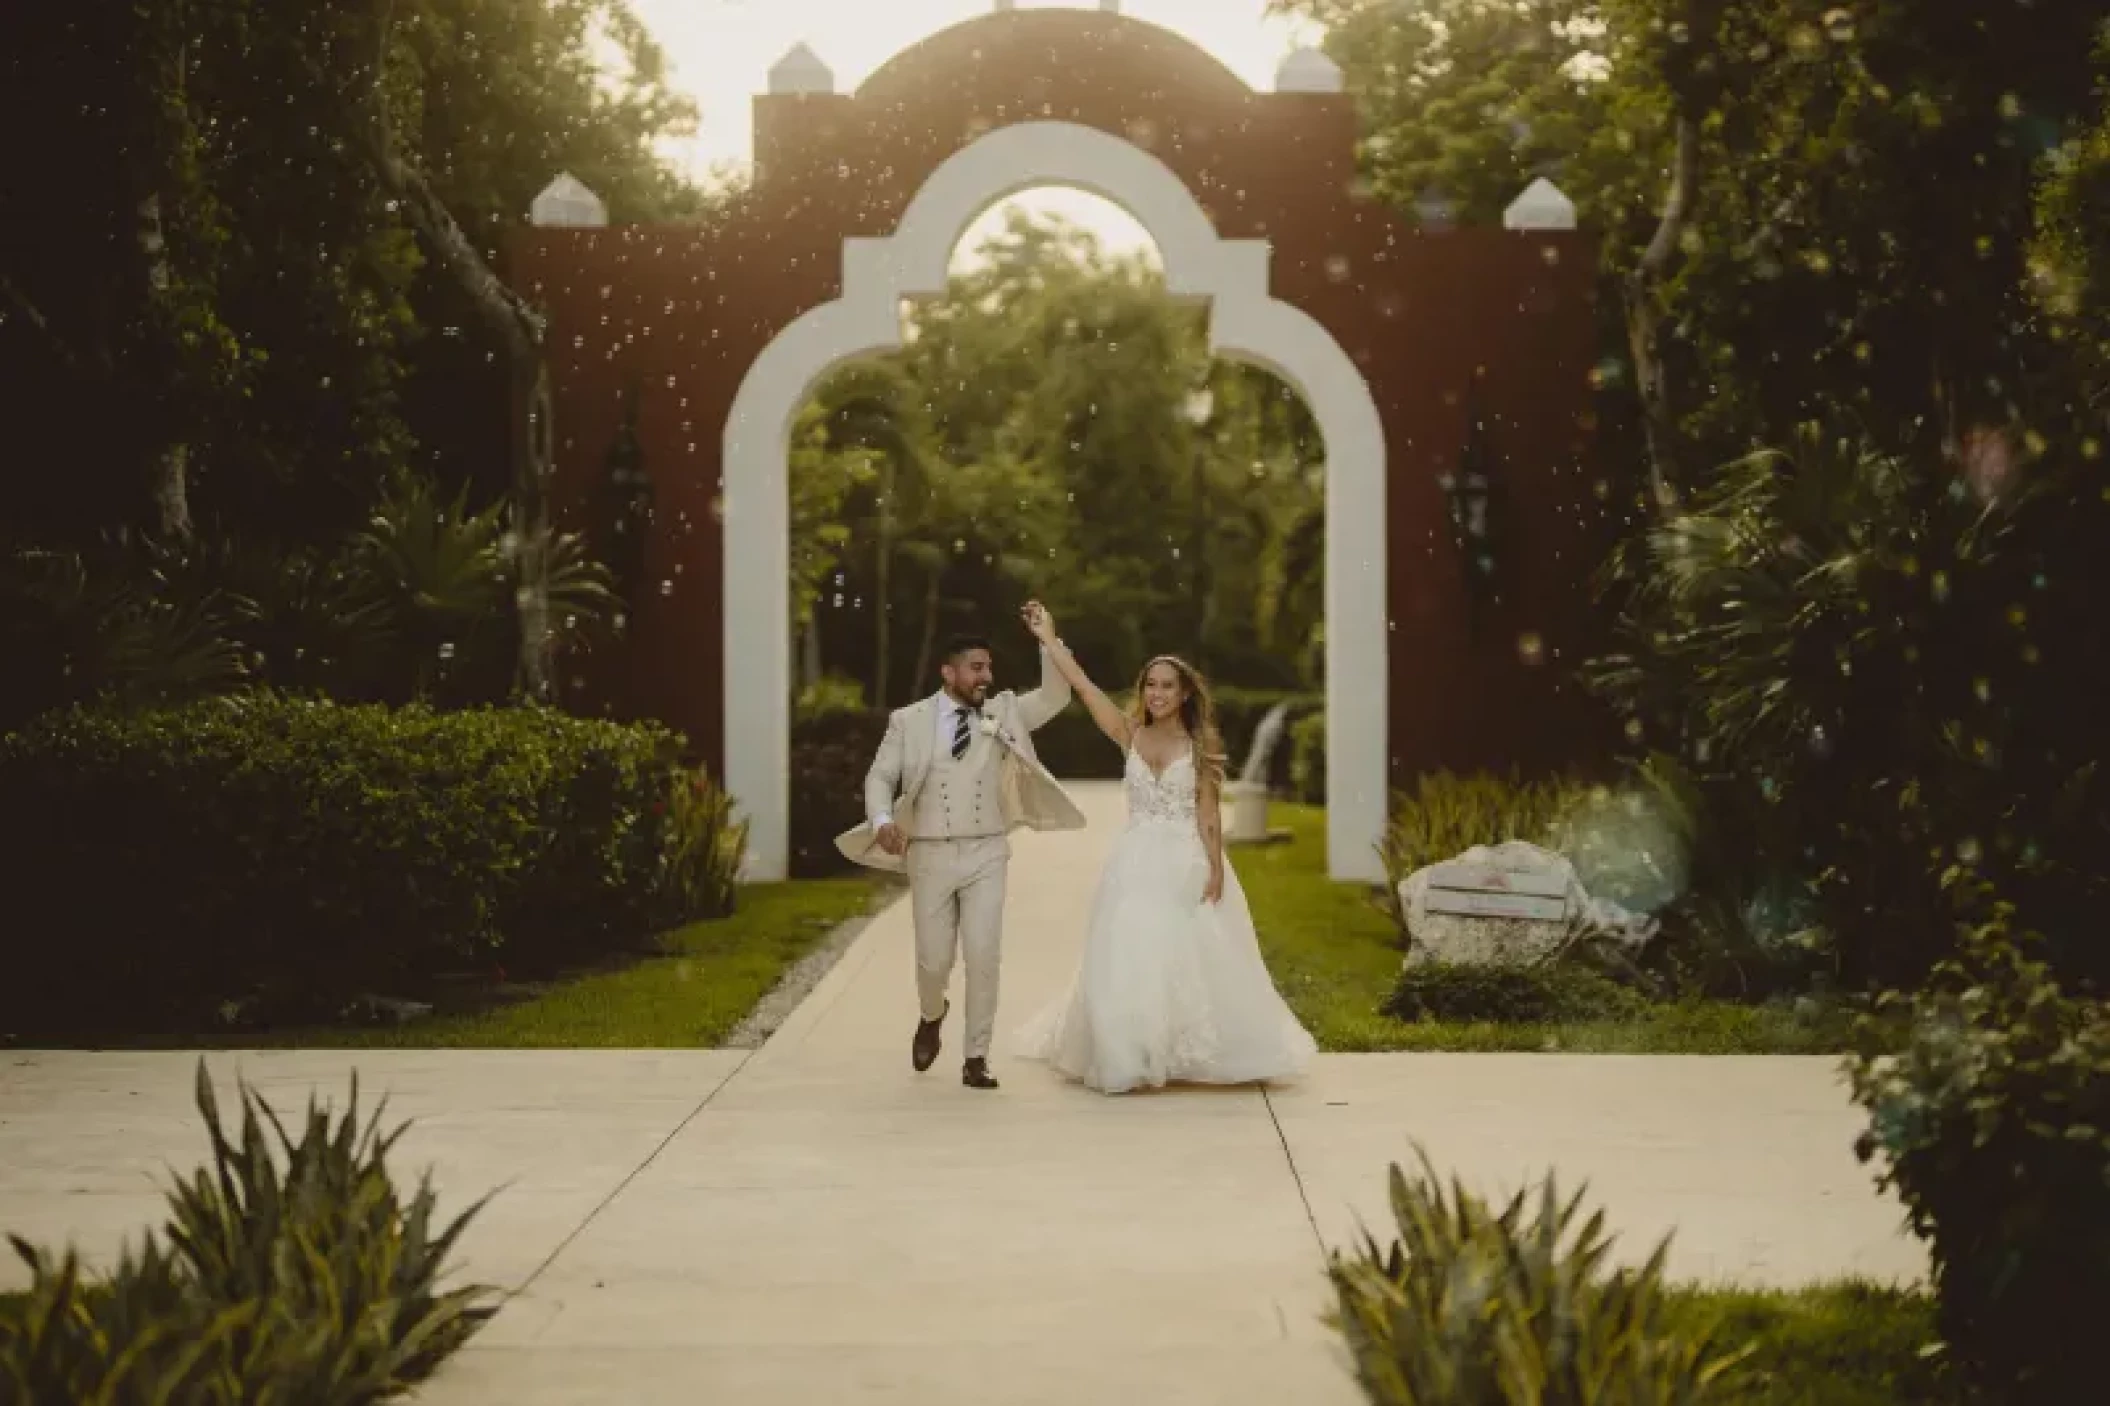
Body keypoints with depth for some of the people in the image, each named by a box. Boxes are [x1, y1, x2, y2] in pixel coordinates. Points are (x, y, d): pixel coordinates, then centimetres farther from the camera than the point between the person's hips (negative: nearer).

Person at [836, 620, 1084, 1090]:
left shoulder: (1002, 713, 6)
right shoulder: (909, 721, 0)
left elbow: (1055, 698, -3)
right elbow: (880, 776, -1)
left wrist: (1049, 641, -15)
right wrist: (882, 820, -21)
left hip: (985, 854, 1)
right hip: (930, 855, -1)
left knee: (984, 957, -6)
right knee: (933, 959, 4)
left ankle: (976, 1058, 4)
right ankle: (932, 1016, 39)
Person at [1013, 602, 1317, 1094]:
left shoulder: (1198, 746, 1)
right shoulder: (1129, 736, 4)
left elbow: (1209, 815, -2)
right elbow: (1083, 686, -1)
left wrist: (1216, 869, -11)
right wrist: (1048, 637, -6)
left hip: (1187, 864, -1)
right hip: (1137, 864, 1)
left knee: (1193, 960, 0)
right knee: (1129, 962, -2)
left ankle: (1194, 1053, 12)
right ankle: (1130, 1056, 7)